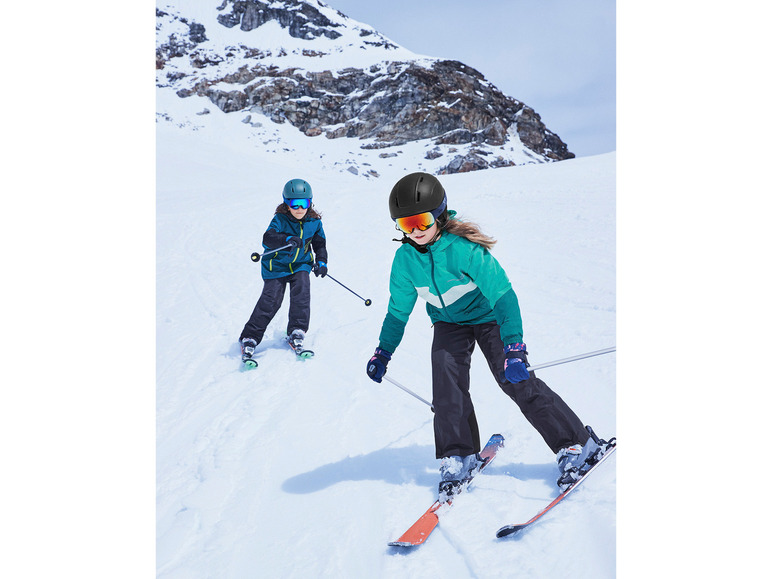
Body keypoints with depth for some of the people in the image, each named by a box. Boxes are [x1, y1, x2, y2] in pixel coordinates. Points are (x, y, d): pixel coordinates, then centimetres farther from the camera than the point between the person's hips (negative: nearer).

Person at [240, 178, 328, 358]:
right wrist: (288, 239, -52)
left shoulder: (314, 222, -4)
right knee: (271, 299, -12)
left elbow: (320, 243, 12)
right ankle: (249, 337, -2)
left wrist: (321, 262, -5)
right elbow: (268, 238, -34)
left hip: (301, 264, 3)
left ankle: (296, 333, -4)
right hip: (277, 265, -3)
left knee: (301, 290, -19)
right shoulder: (280, 220, -17)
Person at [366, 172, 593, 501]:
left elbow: (503, 294, -31)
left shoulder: (463, 249, -31)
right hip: (449, 323, 5)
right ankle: (458, 456, 3)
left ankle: (573, 443, 2)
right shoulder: (405, 258, -13)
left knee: (517, 381, -11)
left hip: (488, 316, -4)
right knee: (446, 385, -14)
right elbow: (398, 309, 2)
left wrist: (513, 346, -39)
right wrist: (383, 352, 7)